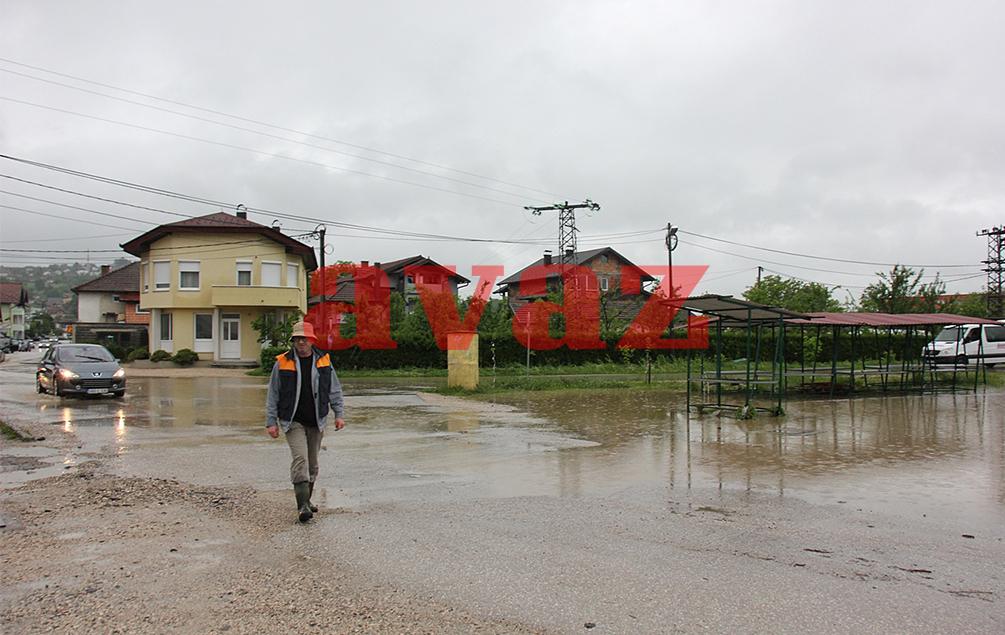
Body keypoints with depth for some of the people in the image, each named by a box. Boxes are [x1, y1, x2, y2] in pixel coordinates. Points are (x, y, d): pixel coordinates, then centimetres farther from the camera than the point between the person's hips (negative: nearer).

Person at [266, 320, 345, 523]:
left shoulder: (323, 361, 5)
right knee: (300, 458, -18)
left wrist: (338, 414, 3)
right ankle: (303, 506, -19)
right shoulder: (282, 362, -2)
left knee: (312, 463, 11)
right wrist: (271, 422, -1)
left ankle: (306, 500, 28)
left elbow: (334, 390, 11)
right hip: (292, 421, -3)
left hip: (316, 422, 3)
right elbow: (273, 395, 2)